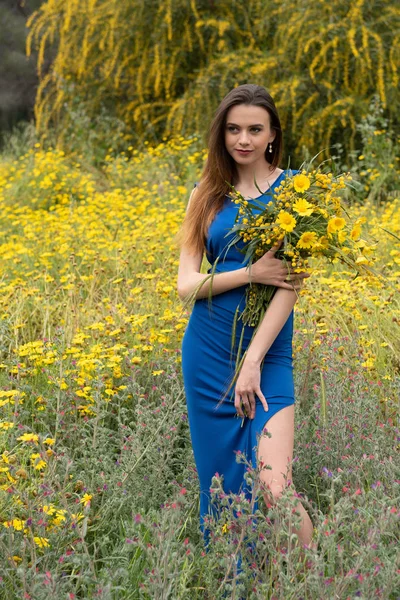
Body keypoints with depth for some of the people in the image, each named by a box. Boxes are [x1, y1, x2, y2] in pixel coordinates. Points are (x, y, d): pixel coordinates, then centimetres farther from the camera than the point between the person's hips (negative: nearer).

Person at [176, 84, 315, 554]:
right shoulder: (208, 194, 8)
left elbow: (292, 282, -9)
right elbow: (186, 283, 2)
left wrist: (252, 362, -15)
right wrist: (250, 273, -15)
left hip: (267, 350, -3)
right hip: (207, 351, 4)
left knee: (275, 489, -15)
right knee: (218, 480, 8)